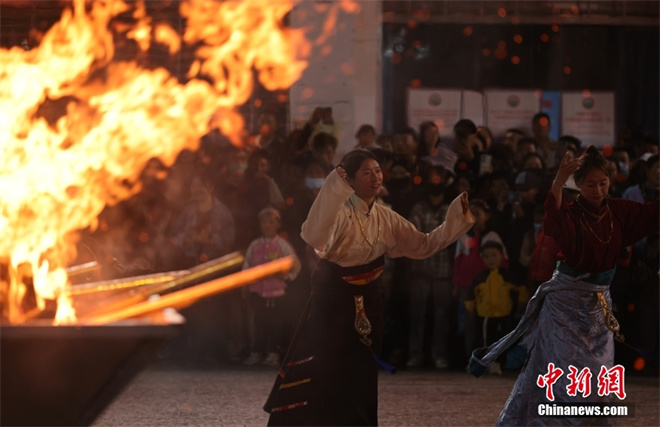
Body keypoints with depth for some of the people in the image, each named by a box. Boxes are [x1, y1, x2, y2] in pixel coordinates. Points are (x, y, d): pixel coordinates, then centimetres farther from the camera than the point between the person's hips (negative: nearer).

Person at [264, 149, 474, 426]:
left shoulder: (386, 218, 4)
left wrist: (457, 218, 1)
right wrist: (334, 188, -41)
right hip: (332, 302, -6)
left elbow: (424, 245, 11)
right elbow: (313, 237, -37)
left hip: (366, 305, 6)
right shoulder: (339, 211, -17)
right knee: (319, 378, -7)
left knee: (360, 381, 11)